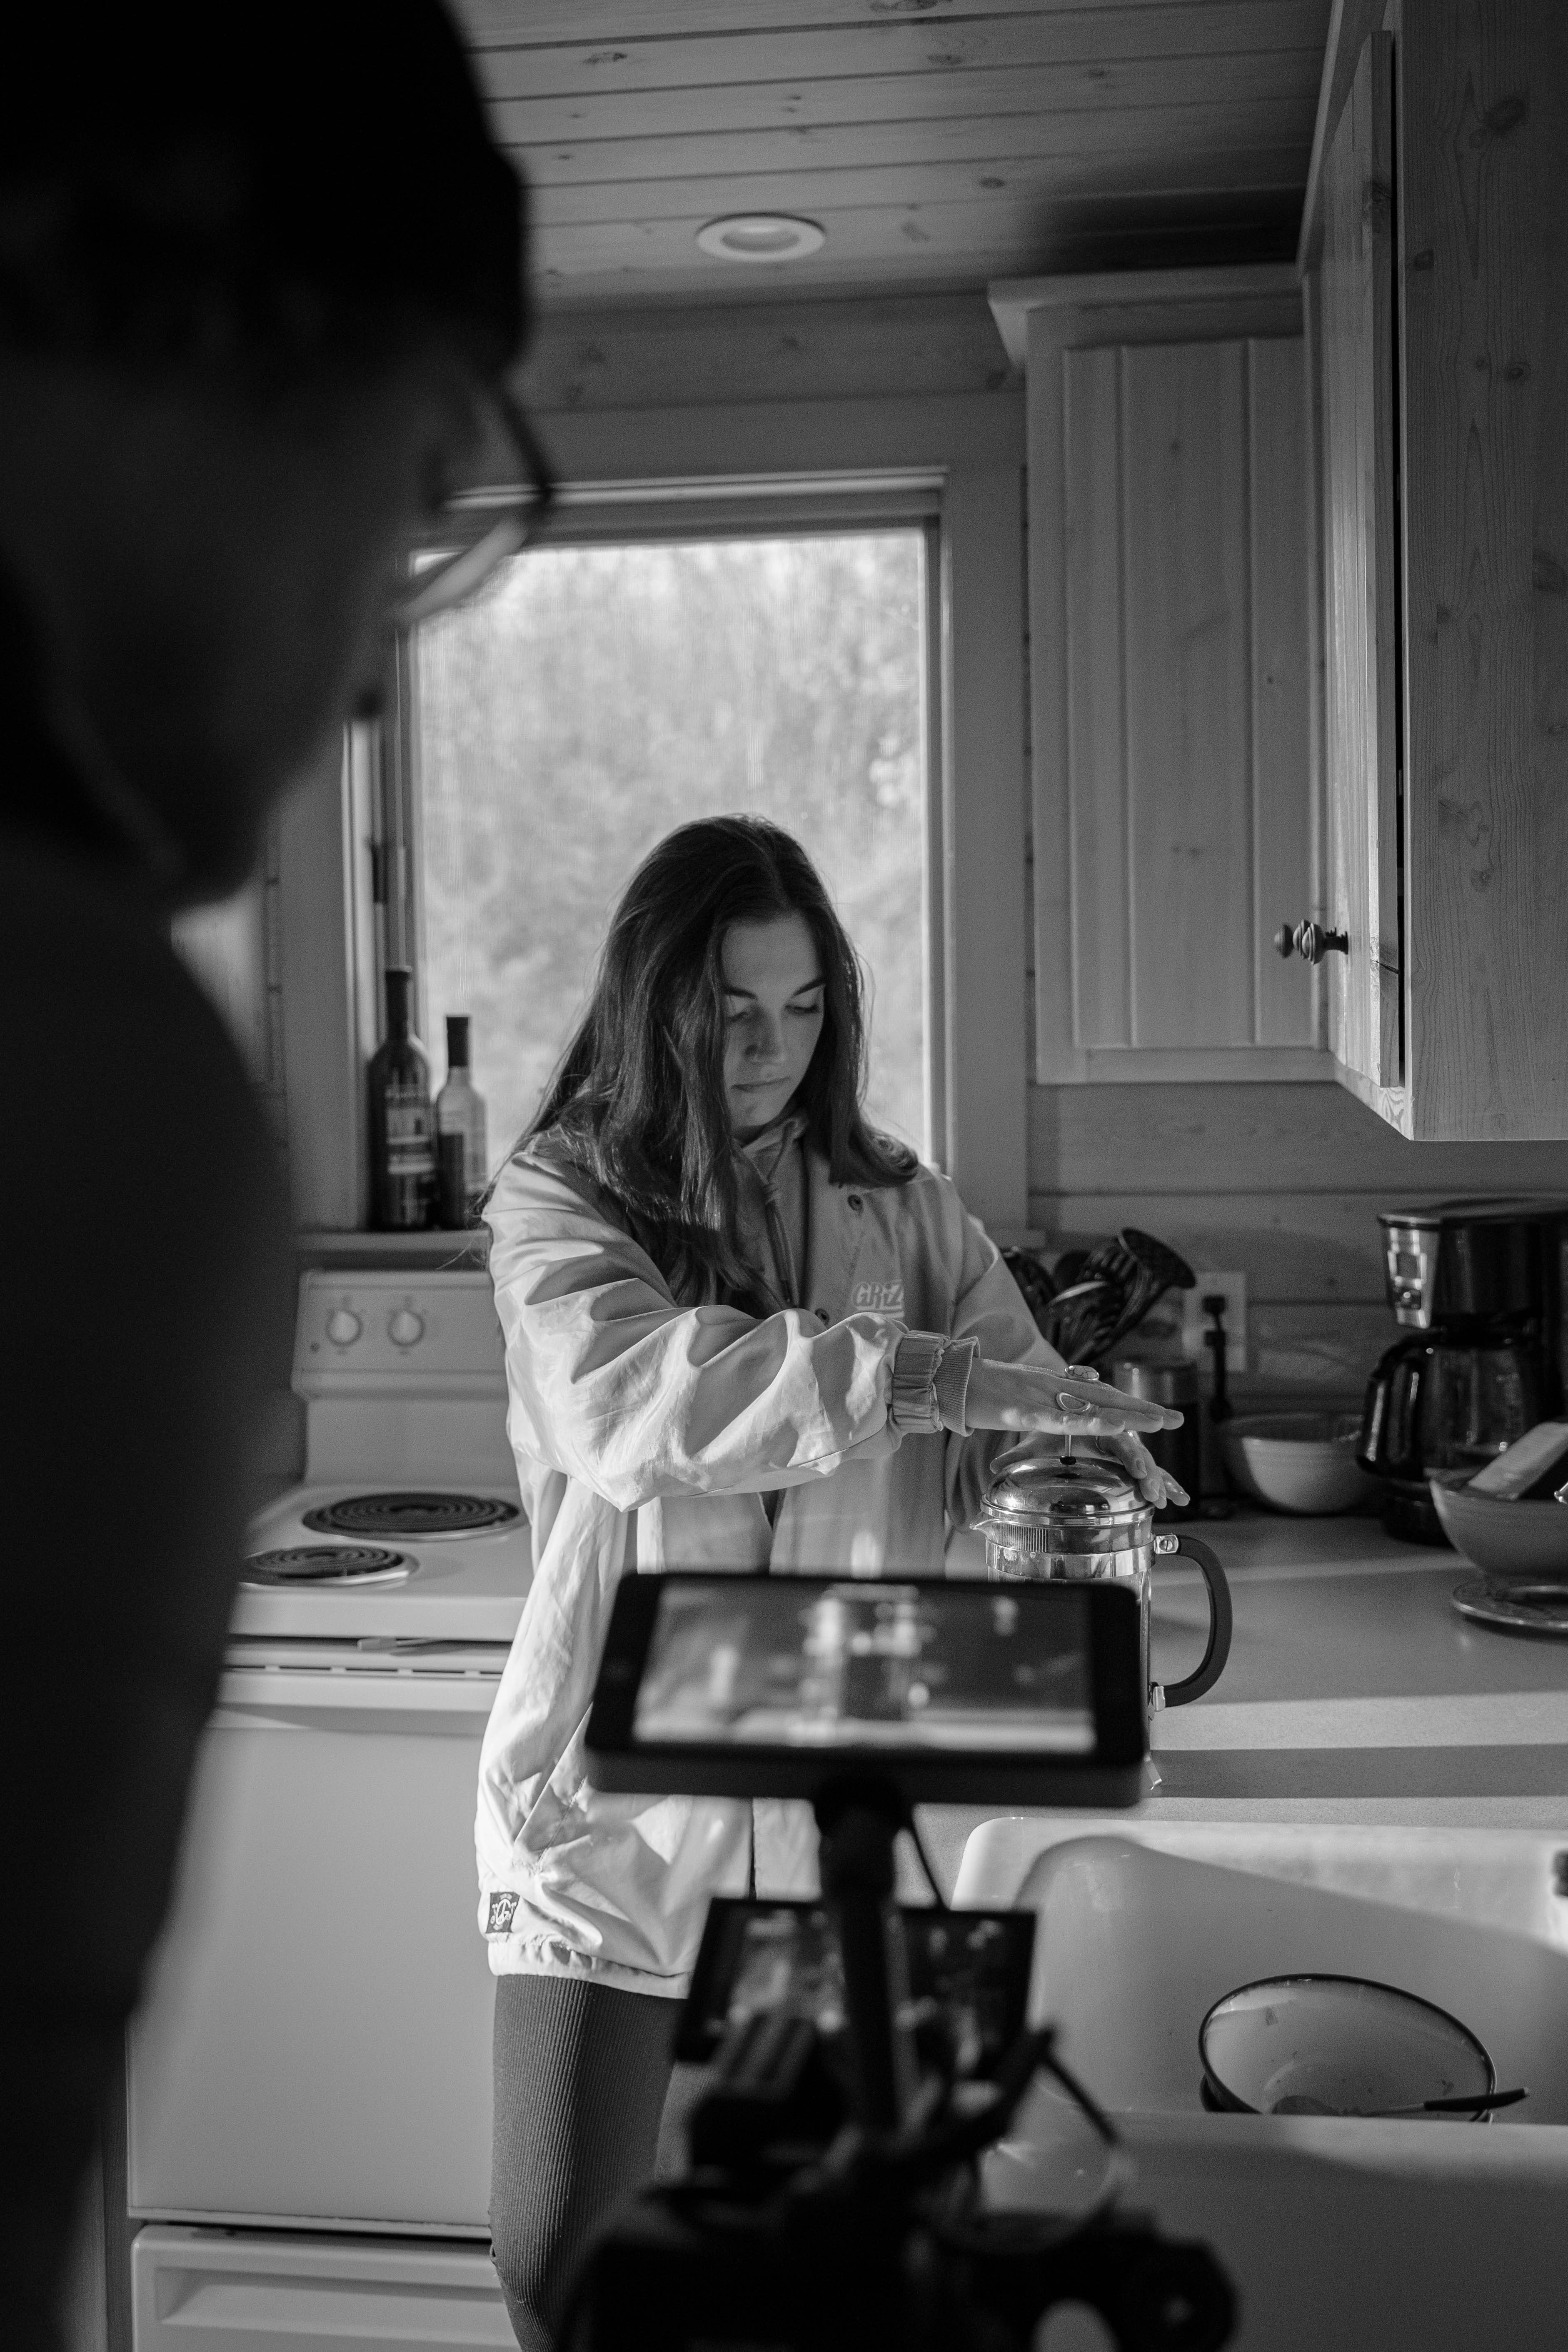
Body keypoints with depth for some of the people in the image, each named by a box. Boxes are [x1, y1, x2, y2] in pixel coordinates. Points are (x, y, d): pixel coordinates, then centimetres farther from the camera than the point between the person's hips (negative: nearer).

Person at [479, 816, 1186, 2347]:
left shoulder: (897, 1206, 9)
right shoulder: (557, 1199, -2)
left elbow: (1020, 1408, 4)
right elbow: (635, 1401, -22)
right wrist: (919, 1373, -29)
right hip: (620, 1808, -2)